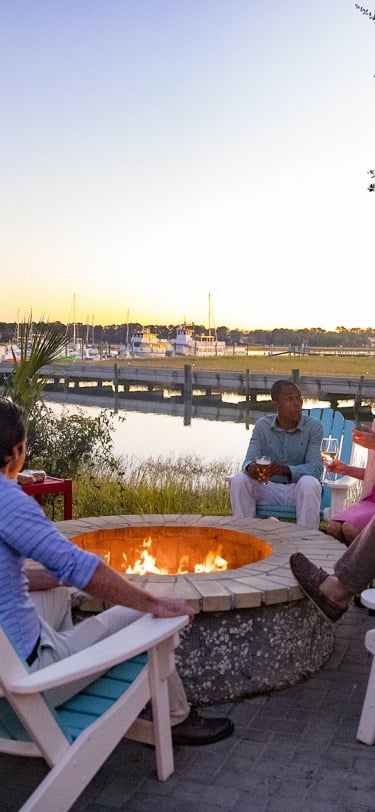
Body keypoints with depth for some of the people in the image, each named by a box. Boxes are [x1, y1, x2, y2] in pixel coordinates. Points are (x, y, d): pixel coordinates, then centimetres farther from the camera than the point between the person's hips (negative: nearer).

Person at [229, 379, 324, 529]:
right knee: (238, 480, -23)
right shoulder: (262, 425, 1)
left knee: (309, 483, -35)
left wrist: (285, 470, -36)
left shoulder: (314, 427, -7)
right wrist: (251, 467, -33)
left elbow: (316, 468, -16)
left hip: (299, 490, -2)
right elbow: (249, 460, -6)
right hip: (270, 490, 2)